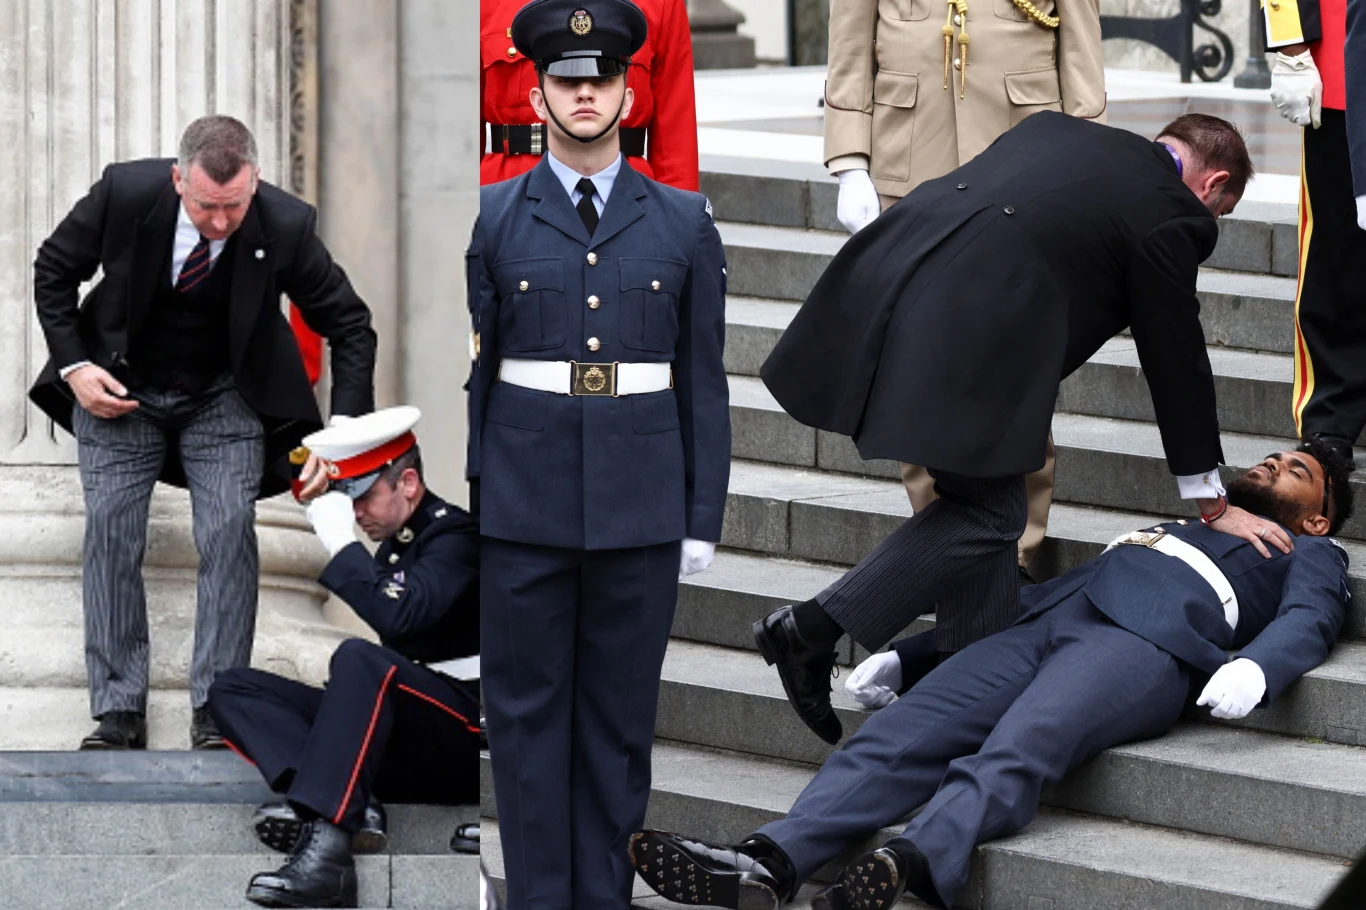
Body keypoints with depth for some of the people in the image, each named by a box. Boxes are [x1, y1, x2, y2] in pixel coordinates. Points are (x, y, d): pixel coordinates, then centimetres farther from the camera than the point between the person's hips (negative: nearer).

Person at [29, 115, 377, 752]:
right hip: (120, 392, 1)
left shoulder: (285, 226, -23)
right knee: (110, 533, -8)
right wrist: (73, 366, -14)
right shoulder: (124, 193, -23)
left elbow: (349, 324, -11)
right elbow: (53, 271, -5)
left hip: (225, 400, 0)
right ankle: (118, 712, -5)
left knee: (230, 532, -14)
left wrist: (348, 430, -21)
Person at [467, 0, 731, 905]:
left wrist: (704, 519, 3)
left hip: (641, 514, 1)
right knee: (527, 716, 2)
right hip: (524, 511, -1)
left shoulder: (684, 224, 6)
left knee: (619, 720, 5)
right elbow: (467, 368, 4)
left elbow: (705, 380, 7)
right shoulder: (492, 218, 4)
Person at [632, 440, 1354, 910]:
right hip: (1041, 625, 5)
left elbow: (1308, 621, 6)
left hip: (1146, 645, -5)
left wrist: (1254, 668, -20)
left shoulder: (1309, 556, 29)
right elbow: (1037, 594, 34)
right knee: (899, 735, -22)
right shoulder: (1159, 529, 43)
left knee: (1016, 752, -35)